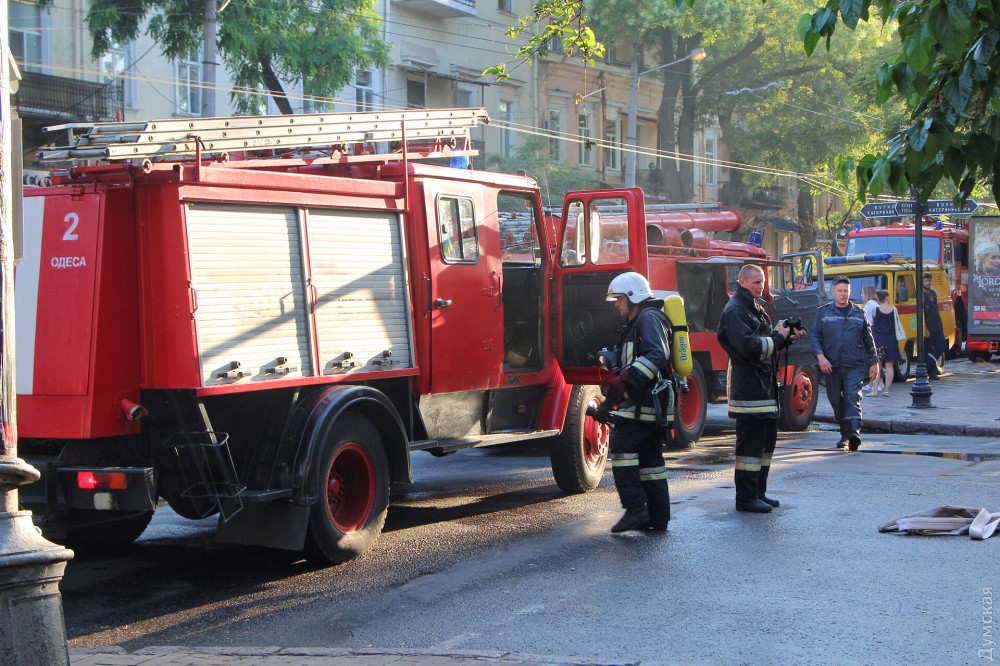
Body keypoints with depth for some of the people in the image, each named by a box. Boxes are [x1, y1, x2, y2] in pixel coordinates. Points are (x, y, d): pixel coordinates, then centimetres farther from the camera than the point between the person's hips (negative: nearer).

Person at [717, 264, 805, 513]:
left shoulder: (757, 307, 19)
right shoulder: (735, 310, -13)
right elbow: (750, 347, -22)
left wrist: (788, 338, 5)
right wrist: (778, 337, -13)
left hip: (765, 384, 10)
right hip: (748, 387, -10)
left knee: (767, 440, 13)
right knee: (751, 443, -7)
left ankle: (759, 492, 22)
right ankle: (746, 498, -2)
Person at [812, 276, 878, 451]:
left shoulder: (859, 312, 10)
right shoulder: (823, 312, 8)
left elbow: (868, 340, 15)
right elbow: (815, 336, 4)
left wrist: (873, 363, 14)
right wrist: (820, 356, -11)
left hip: (855, 365, -1)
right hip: (831, 365, 1)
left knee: (853, 397, -15)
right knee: (836, 401, 7)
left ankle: (854, 433, -24)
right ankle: (845, 434, 21)